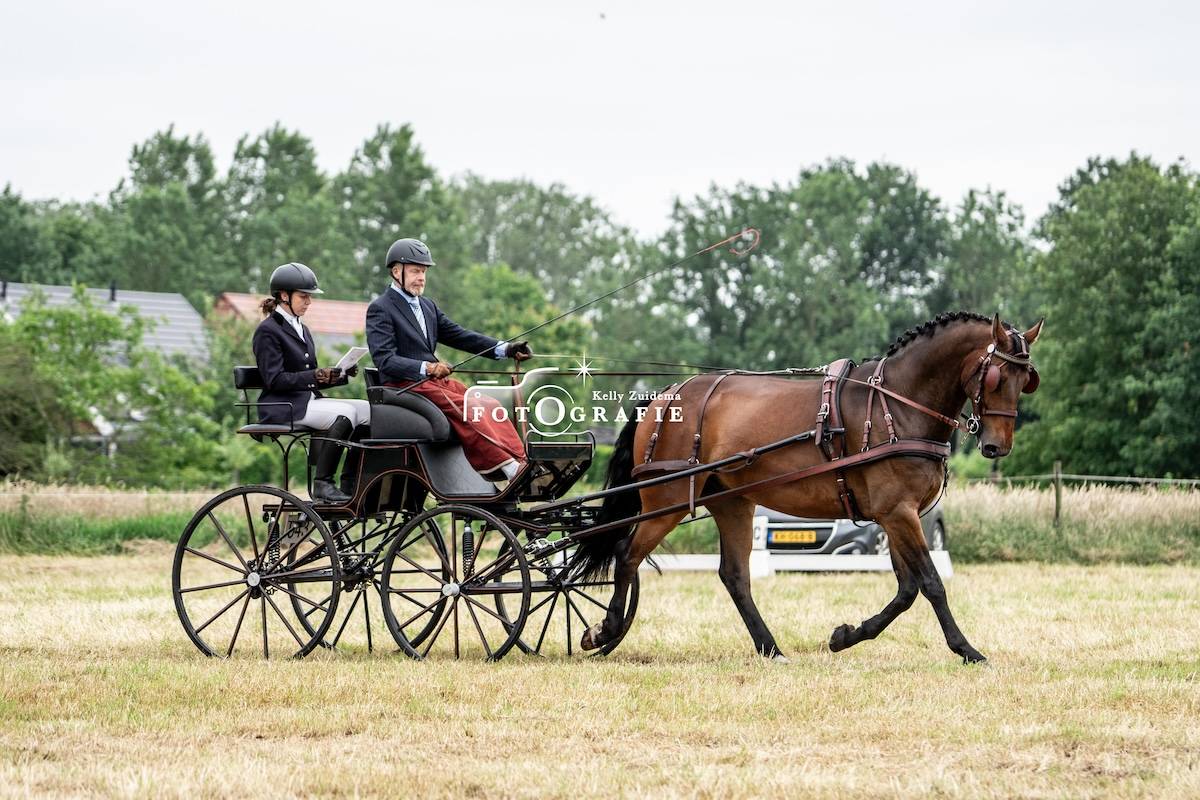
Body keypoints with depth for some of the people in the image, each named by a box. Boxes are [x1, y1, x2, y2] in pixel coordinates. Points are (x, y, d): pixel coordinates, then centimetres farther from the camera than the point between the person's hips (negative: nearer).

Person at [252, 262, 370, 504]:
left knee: (368, 410, -12)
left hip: (308, 399, 8)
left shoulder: (301, 330, 21)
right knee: (346, 413, -30)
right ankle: (322, 484, -27)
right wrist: (315, 376, -25)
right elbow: (274, 380, -15)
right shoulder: (268, 330, -5)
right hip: (282, 407, -8)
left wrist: (341, 375, 3)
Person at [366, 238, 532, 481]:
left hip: (436, 380, 8)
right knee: (464, 408, -28)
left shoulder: (427, 306, 22)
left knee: (488, 405, -14)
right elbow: (384, 360, -15)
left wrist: (504, 349, 3)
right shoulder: (380, 310, -3)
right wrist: (425, 368, -29)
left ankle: (522, 464, -28)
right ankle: (511, 469, -36)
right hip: (405, 386, -8)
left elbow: (459, 335, 17)